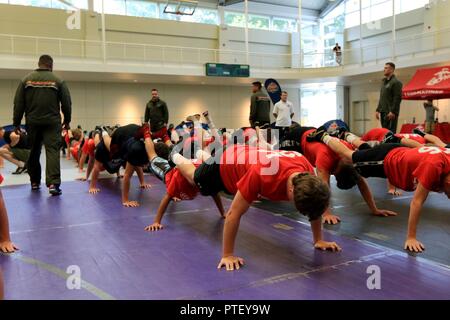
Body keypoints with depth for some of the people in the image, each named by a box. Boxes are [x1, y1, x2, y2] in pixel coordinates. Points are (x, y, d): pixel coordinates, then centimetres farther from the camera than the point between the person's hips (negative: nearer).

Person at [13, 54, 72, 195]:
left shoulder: (26, 80, 5)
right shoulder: (58, 81, 0)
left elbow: (18, 103, 4)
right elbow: (66, 103, 2)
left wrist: (17, 123, 10)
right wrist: (67, 120, 15)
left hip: (32, 122, 2)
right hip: (52, 122, -2)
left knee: (34, 152, 14)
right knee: (52, 151, -6)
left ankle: (35, 182, 24)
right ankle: (53, 183, -19)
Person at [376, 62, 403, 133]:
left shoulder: (396, 82, -6)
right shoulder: (384, 82, 20)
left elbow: (397, 98, -13)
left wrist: (393, 111, -20)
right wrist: (378, 110, 16)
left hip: (391, 112, -8)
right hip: (383, 112, 8)